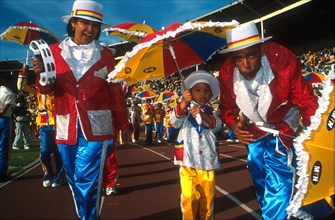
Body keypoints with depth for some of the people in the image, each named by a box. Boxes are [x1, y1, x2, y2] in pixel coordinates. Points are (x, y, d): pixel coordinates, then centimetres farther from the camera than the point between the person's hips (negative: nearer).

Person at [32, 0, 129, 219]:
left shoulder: (106, 54, 4)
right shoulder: (55, 51, 6)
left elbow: (116, 91, 4)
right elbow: (48, 89, 0)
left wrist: (122, 124, 2)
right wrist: (42, 75, -22)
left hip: (96, 126, -2)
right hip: (67, 127, 3)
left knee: (87, 179, -5)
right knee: (75, 179, 14)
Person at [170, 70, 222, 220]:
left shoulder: (210, 112, 9)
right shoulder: (184, 109, 2)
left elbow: (217, 125, -11)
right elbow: (175, 121, -17)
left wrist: (202, 114, -30)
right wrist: (183, 103, -34)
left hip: (208, 160, 3)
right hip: (188, 160, -3)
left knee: (208, 196, 13)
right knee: (189, 197, -4)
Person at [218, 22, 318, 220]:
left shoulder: (283, 61, -30)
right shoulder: (226, 73, -20)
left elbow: (305, 100, -20)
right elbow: (228, 107, -3)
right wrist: (233, 124, -21)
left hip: (282, 132, -3)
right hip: (253, 134, 4)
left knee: (277, 186, -14)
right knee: (262, 188, 19)